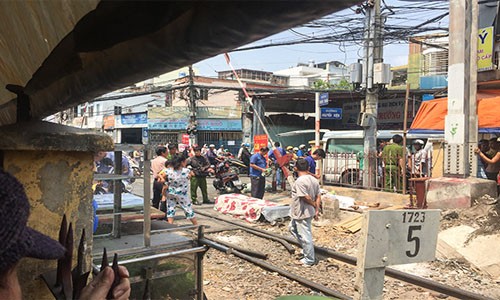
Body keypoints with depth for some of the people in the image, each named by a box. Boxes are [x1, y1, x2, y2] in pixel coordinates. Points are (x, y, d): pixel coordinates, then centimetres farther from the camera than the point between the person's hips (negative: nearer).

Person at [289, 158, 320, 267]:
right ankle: (307, 249, 34)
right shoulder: (314, 180, 5)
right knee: (293, 228, 27)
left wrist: (314, 205, -8)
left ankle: (309, 260, 14)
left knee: (305, 236, 2)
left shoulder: (299, 181, -22)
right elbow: (318, 196, 5)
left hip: (302, 214, -10)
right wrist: (317, 209, 6)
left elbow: (306, 197, -24)